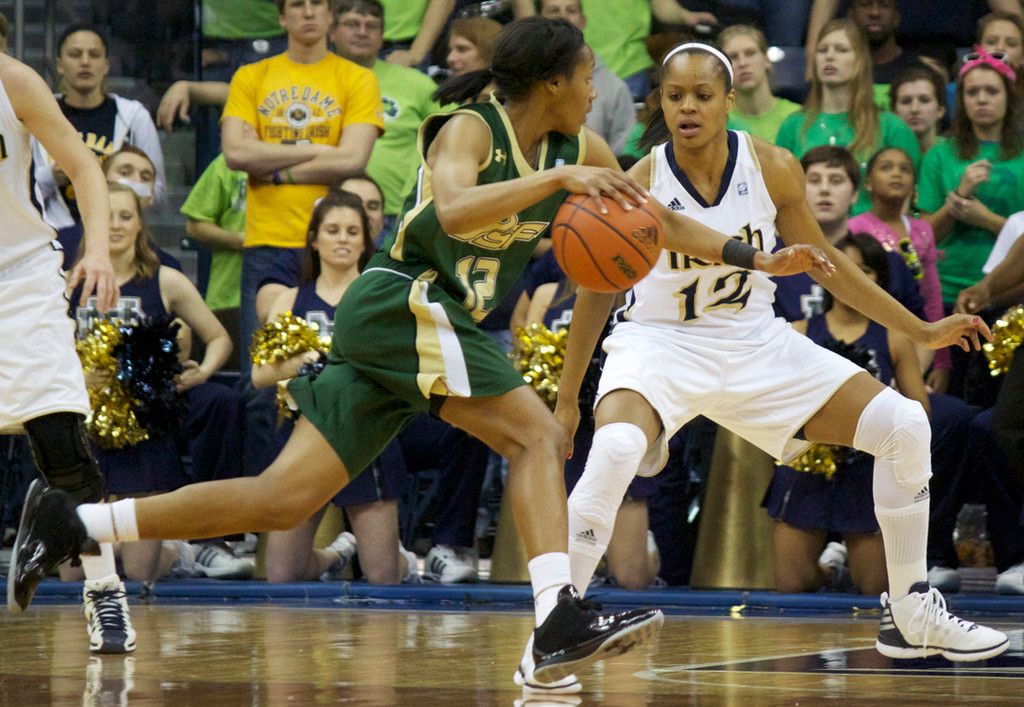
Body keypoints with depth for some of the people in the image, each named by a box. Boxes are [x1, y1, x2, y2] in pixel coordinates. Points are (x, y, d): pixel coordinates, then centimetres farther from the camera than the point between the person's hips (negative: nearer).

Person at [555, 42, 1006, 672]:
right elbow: (597, 293, -3)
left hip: (755, 343, 4)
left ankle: (913, 616, 10)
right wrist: (566, 402, 2)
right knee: (614, 451, -37)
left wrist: (921, 332, 8)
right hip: (660, 343, -4)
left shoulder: (774, 169, -9)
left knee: (904, 426, -5)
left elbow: (824, 260, 6)